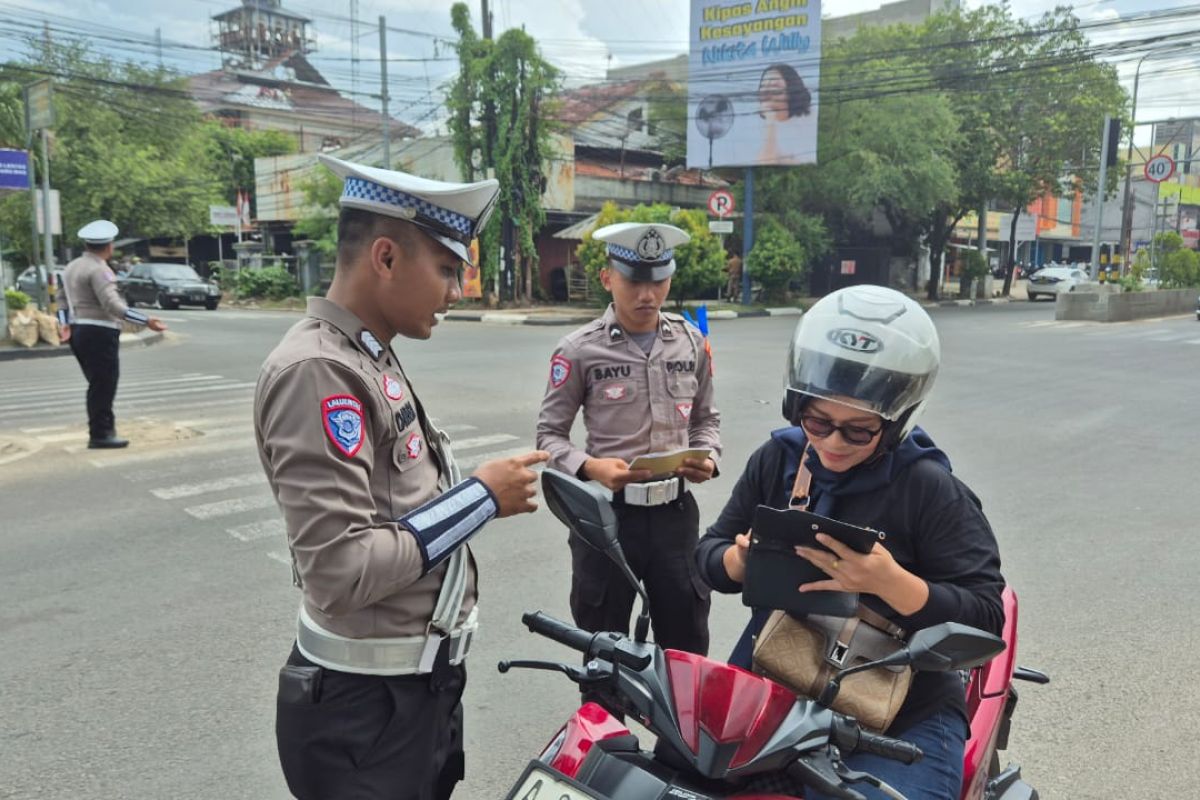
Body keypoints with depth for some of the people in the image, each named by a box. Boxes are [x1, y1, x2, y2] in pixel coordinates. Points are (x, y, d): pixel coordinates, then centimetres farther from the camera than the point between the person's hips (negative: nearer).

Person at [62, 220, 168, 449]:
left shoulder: (72, 267, 15)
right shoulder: (99, 270, -14)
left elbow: (64, 300, 21)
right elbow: (112, 305, -24)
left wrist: (65, 324, 31)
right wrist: (146, 321, -28)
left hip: (78, 332, 9)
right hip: (99, 333, -9)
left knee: (99, 384, 16)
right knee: (103, 385, -4)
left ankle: (104, 429, 22)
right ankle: (100, 434, -1)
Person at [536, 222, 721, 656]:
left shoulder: (691, 343, 4)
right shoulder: (579, 350, -8)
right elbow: (550, 434, -3)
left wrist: (708, 458, -7)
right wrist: (590, 467, -22)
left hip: (675, 511, 3)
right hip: (606, 514, -3)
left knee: (688, 648, 17)